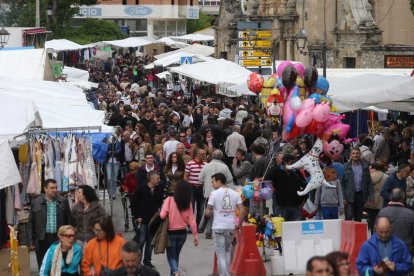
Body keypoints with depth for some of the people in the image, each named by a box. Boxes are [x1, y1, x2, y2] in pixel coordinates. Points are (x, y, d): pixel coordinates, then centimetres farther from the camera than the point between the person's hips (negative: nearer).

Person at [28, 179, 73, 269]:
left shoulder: (63, 201, 4)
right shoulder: (36, 202, 2)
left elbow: (69, 221, 7)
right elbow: (31, 223, 5)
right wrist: (31, 241, 1)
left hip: (59, 238, 0)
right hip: (42, 239, 0)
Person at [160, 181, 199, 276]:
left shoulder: (169, 200, -14)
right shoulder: (188, 203, -4)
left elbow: (162, 215, -19)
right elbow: (192, 221, -5)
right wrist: (195, 235, 2)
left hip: (171, 232, -3)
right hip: (182, 233, 4)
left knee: (171, 255, 2)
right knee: (176, 255, 22)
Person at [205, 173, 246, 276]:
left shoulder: (214, 193, -8)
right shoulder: (235, 193, 5)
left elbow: (208, 212, -8)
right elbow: (242, 211, -2)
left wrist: (208, 213, 15)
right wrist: (239, 224, 9)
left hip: (218, 227, -4)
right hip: (231, 226, 5)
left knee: (220, 253, 1)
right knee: (227, 251, 21)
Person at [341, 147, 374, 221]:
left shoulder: (365, 166, 7)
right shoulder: (346, 167, 1)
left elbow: (369, 182, 8)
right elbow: (342, 183, -1)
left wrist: (371, 196, 0)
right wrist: (343, 198, -8)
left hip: (361, 195, 2)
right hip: (349, 196, -2)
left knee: (358, 219, 8)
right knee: (349, 218, -9)